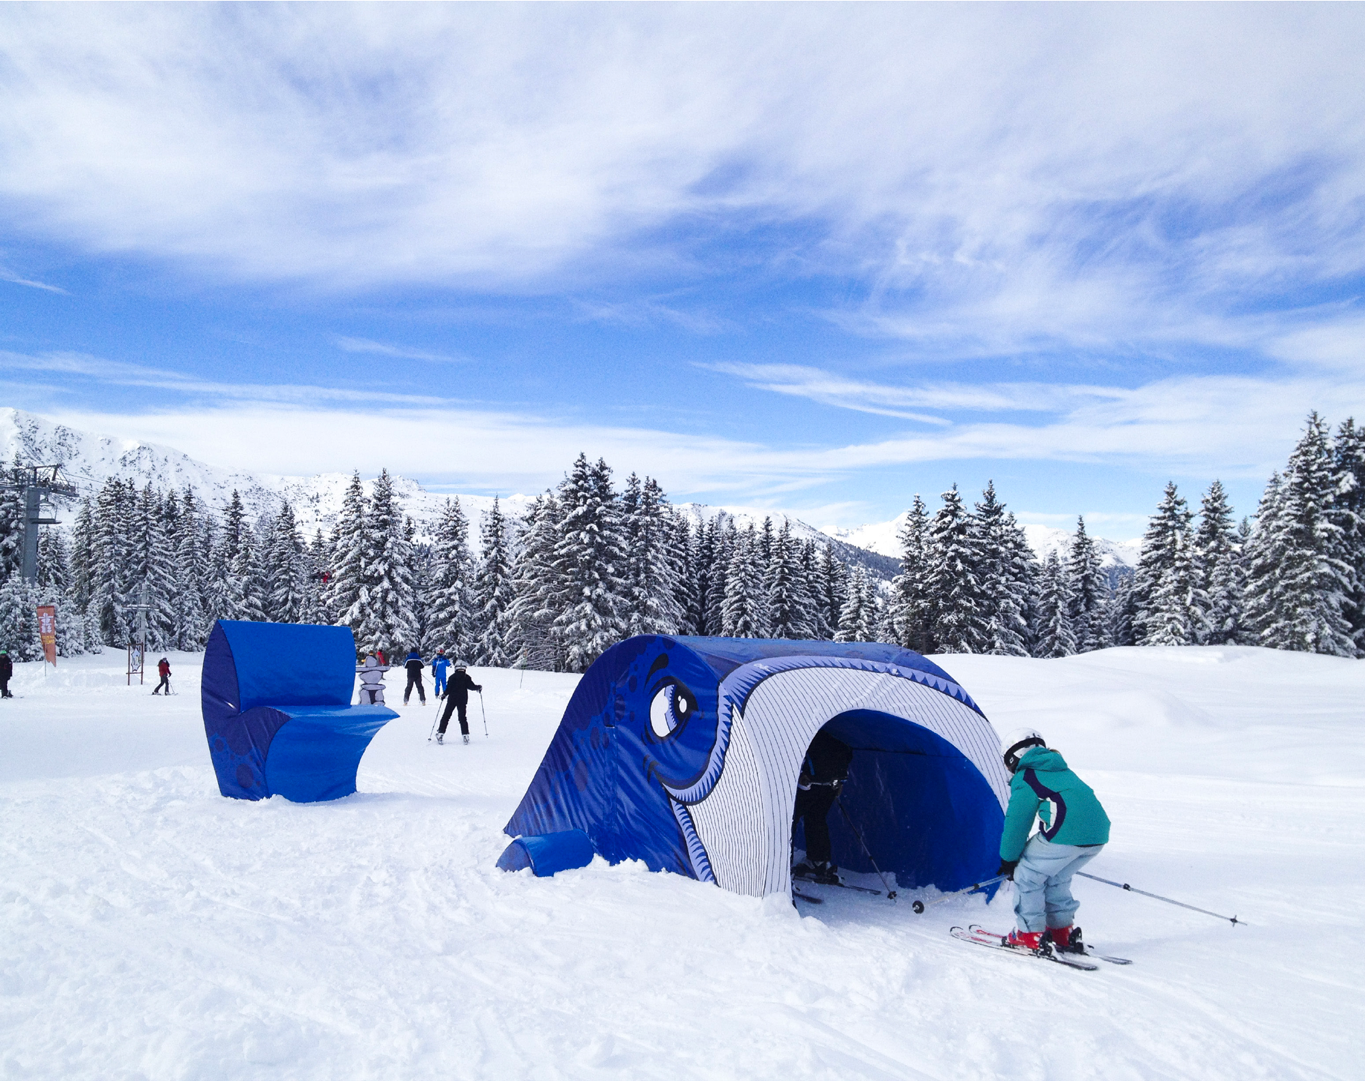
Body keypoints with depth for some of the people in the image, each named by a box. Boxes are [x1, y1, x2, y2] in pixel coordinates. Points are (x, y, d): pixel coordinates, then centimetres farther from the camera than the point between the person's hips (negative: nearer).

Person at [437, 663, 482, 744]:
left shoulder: (452, 677, -3)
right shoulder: (466, 677, -1)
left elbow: (449, 687, -9)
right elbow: (471, 686, -5)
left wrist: (444, 694, 5)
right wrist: (478, 687, 12)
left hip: (452, 699, -1)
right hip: (462, 700, 1)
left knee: (446, 716, 6)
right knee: (462, 717, 9)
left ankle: (440, 733, 0)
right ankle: (465, 735, 1)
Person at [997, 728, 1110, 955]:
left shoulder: (1025, 778, 7)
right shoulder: (1061, 771, 31)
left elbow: (1017, 823, 7)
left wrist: (1009, 859, 19)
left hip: (1065, 833, -8)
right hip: (1099, 834, 8)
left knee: (1027, 876, 10)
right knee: (1056, 878, 26)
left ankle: (1030, 935, 14)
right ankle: (1064, 933, 27)